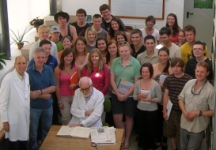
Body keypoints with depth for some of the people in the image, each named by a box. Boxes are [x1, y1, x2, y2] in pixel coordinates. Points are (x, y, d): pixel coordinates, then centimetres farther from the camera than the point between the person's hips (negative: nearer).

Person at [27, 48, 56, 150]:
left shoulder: (49, 70, -2)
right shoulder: (28, 72, -15)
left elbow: (53, 88, -5)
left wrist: (39, 92, -20)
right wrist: (44, 95, -14)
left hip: (48, 105, 4)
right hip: (34, 106, -4)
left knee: (47, 130, 19)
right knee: (33, 132, 9)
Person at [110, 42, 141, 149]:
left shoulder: (136, 63, -9)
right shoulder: (115, 61, -1)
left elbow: (137, 82, -9)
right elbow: (112, 79, 0)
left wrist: (126, 95, -12)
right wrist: (118, 94, -8)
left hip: (130, 95, -2)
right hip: (116, 94, 2)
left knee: (129, 117, 11)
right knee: (117, 118, 2)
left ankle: (127, 139, 27)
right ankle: (122, 136, 26)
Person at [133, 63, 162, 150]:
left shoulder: (156, 85, -15)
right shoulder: (138, 83, -5)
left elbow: (159, 99, -11)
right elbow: (134, 97, 2)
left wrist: (150, 99, -26)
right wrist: (139, 96, -19)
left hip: (152, 111, -3)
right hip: (140, 110, 3)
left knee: (150, 130, 11)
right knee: (141, 129, 17)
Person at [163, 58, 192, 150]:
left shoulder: (189, 79, -14)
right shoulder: (168, 79, -2)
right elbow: (166, 95, 4)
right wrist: (164, 111, 5)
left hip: (182, 111, -4)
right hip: (171, 110, 4)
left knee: (181, 134, 7)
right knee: (171, 132, 17)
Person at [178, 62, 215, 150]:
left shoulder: (210, 90, -19)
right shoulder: (189, 83, -3)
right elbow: (181, 98, 6)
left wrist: (198, 113, -24)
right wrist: (184, 112, -9)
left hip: (198, 128, -5)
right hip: (184, 124, 5)